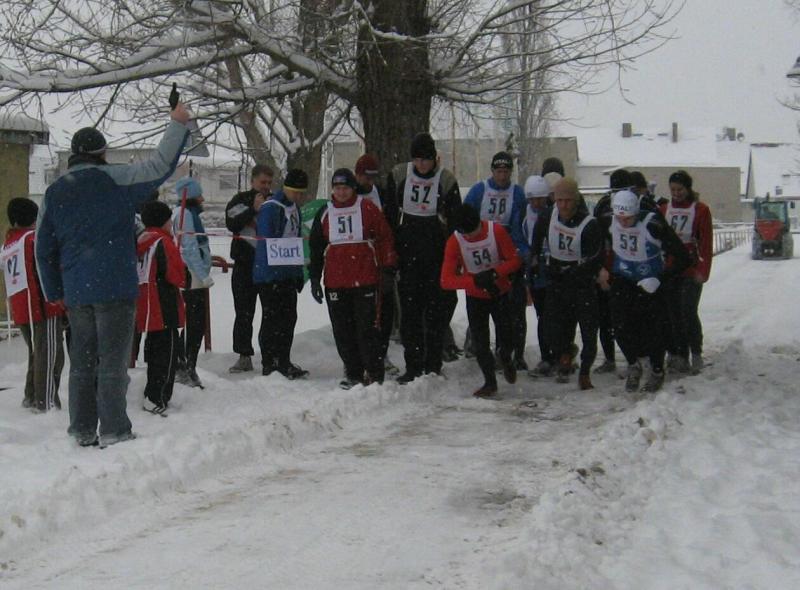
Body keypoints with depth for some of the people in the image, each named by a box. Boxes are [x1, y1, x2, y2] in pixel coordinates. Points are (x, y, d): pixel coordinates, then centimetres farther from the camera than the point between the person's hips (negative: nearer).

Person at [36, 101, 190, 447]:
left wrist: (54, 292, 20)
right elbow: (160, 166, -7)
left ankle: (82, 431, 15)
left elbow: (44, 249, 13)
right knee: (112, 362, -1)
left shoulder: (54, 193, 10)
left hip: (75, 292, 5)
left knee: (82, 363, 12)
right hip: (114, 288, -5)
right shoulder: (114, 180, -6)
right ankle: (113, 432, 0)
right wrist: (178, 125, 4)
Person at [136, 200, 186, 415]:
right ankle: (156, 399, -10)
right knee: (168, 351, -5)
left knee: (155, 349, 19)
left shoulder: (141, 241, 12)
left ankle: (153, 394, 27)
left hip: (146, 308, 9)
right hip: (164, 308, -9)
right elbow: (177, 275, -17)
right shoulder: (164, 242, -14)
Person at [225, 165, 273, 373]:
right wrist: (254, 209, -18)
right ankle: (244, 356, 8)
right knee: (244, 312, 2)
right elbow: (232, 224, -13)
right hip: (245, 264, -1)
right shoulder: (240, 201, 4)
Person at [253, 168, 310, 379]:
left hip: (288, 275, 9)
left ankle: (283, 363, 19)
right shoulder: (270, 208, -14)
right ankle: (269, 365, 1)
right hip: (270, 275, -9)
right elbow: (265, 242, -17)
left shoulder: (294, 208, 15)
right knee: (272, 320, -4)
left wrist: (299, 274, 17)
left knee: (288, 318, 11)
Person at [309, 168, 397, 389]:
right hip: (335, 283, 4)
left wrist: (388, 268, -2)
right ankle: (353, 373, 15)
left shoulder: (367, 208, 2)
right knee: (343, 331, 5)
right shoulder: (324, 214, 13)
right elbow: (315, 247, 18)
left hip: (366, 280, -4)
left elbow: (385, 238, 2)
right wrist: (315, 278, 15)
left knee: (368, 328, -5)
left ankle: (374, 374, 2)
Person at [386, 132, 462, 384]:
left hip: (436, 256, -1)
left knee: (436, 311, 2)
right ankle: (413, 367, 7)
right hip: (407, 255, 1)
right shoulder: (398, 175, 2)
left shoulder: (446, 180, -2)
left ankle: (433, 366, 10)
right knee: (409, 311, 2)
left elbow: (455, 220, 3)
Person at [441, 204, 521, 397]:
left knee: (506, 340, 0)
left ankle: (506, 359, 37)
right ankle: (490, 382, 17)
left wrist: (494, 273, -31)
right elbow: (446, 280, -23)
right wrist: (476, 281, -36)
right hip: (475, 297, 0)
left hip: (501, 293, 0)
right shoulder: (454, 241, -19)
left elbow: (514, 260, -14)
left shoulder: (497, 231, -19)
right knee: (480, 343, -3)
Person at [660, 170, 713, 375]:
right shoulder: (664, 209, 10)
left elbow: (706, 243, -4)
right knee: (673, 314, 4)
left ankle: (696, 354, 4)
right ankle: (680, 357, 12)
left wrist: (703, 271, -11)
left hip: (691, 271, -4)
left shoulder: (700, 210, -1)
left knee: (688, 312, -11)